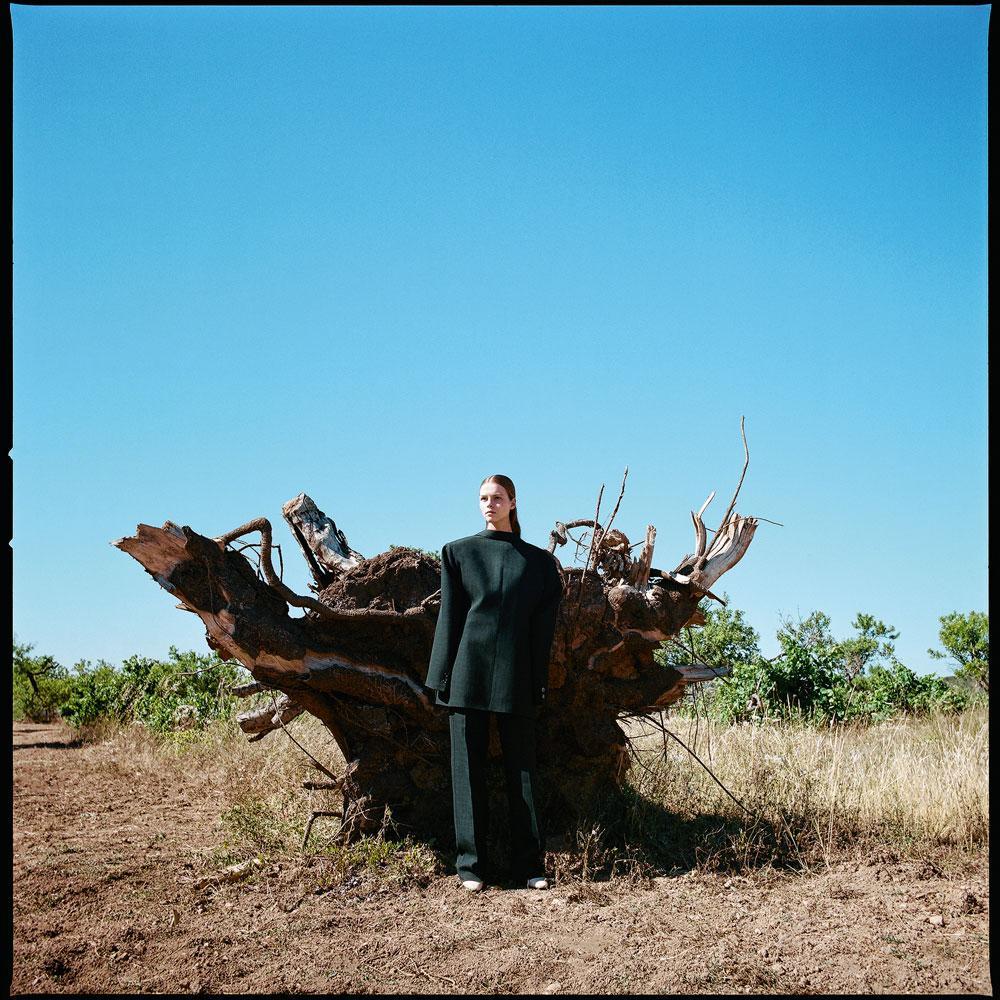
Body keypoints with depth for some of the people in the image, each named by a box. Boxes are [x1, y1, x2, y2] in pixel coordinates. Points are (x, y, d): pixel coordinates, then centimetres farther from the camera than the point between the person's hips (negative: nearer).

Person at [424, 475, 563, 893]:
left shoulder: (538, 560, 11)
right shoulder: (459, 552, 10)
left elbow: (544, 628, 7)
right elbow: (449, 617, 5)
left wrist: (539, 682, -1)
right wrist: (444, 676, -2)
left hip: (515, 680, 0)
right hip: (468, 674, 0)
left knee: (522, 769, 2)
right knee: (469, 768, 1)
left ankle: (529, 865, 8)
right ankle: (471, 865, 7)